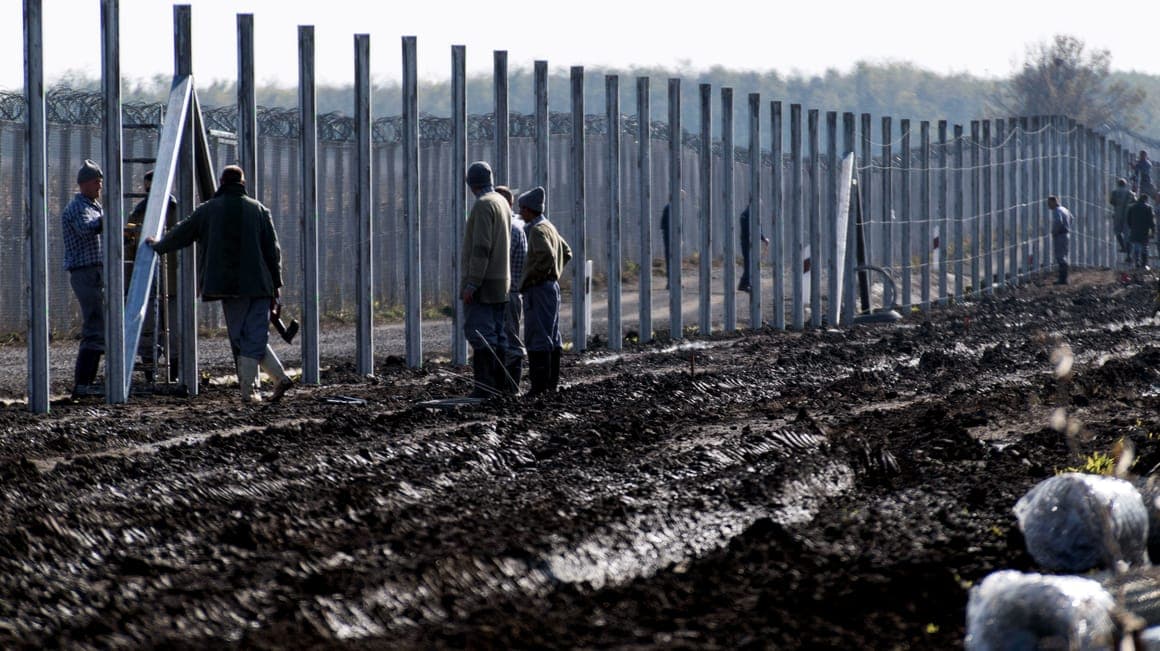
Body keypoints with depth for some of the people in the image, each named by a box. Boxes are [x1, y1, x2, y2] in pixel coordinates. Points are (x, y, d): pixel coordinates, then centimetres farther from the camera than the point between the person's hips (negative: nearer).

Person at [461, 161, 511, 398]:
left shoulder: (483, 205, -13)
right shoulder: (503, 203, 15)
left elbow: (481, 248, -20)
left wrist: (472, 283, -20)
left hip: (482, 283, -9)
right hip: (501, 281, 9)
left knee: (479, 334, -11)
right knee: (497, 336, 10)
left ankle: (485, 385, -16)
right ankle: (500, 384, 10)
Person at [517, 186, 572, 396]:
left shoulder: (538, 230, -14)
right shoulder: (550, 227, 16)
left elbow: (546, 257, -27)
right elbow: (567, 252, 26)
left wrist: (527, 279, -18)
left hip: (539, 290, -10)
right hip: (552, 286, 10)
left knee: (538, 338, -10)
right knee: (552, 338, 12)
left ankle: (539, 384, -12)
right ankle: (552, 382, 17)